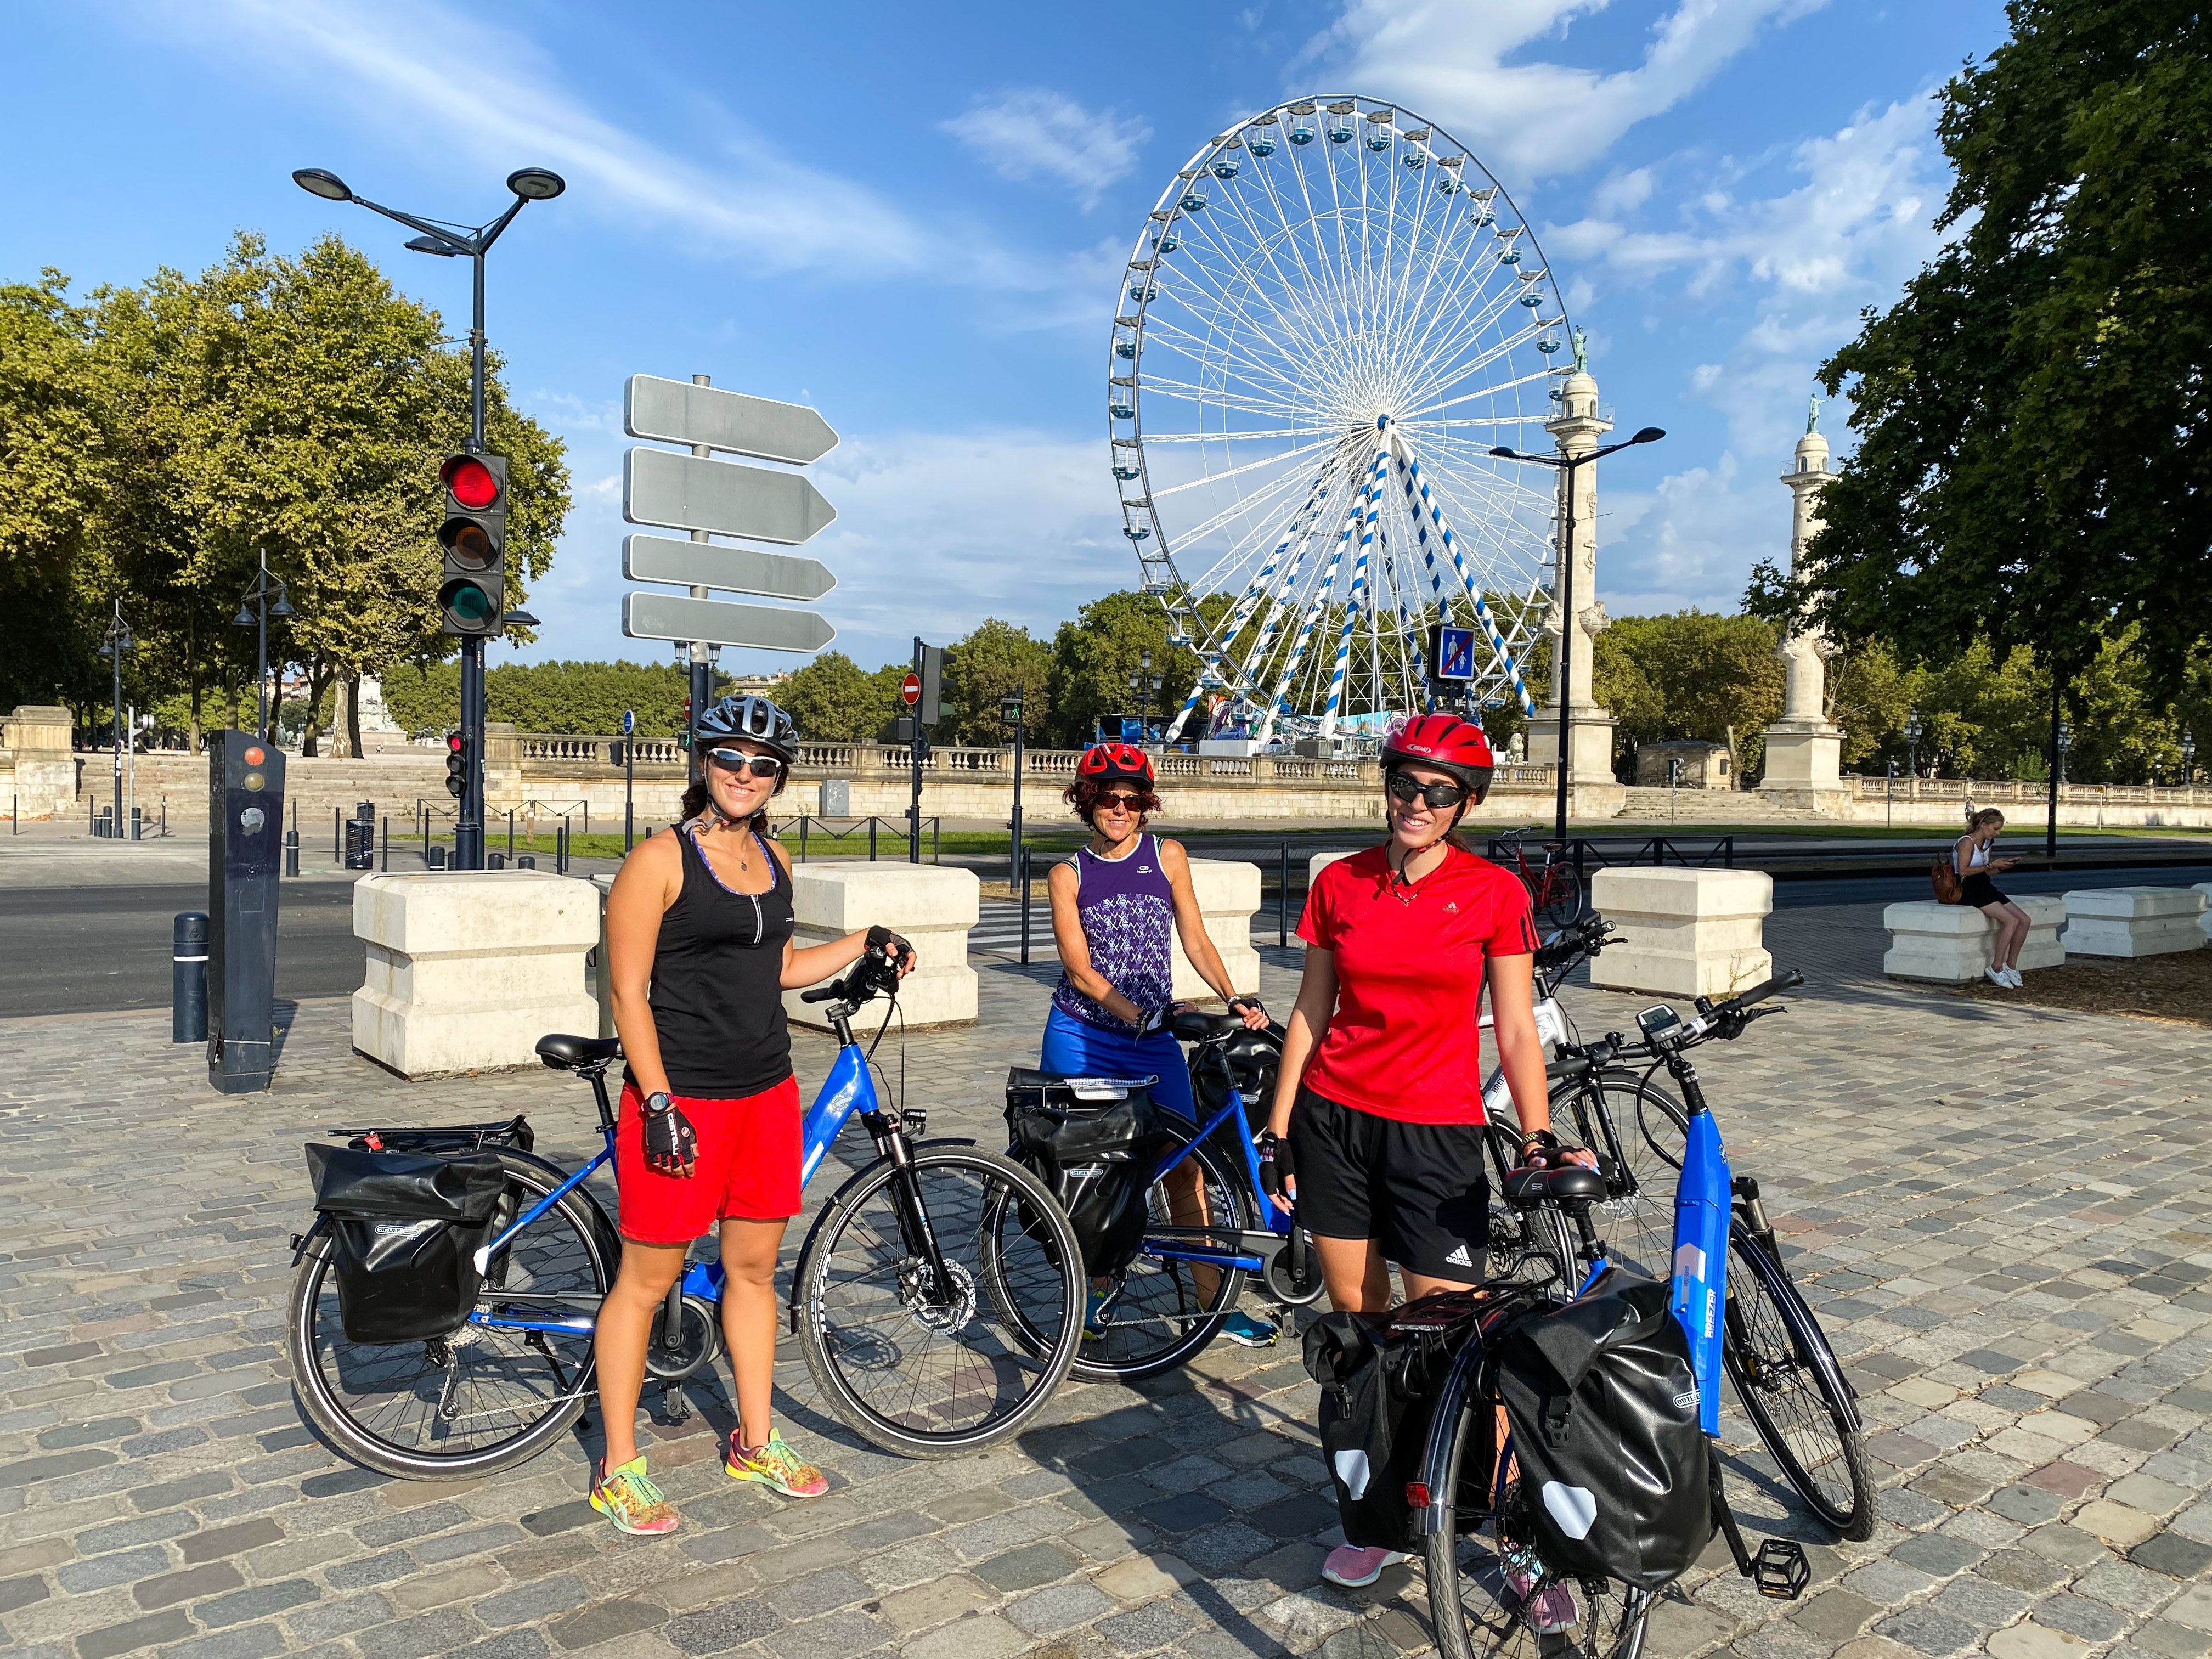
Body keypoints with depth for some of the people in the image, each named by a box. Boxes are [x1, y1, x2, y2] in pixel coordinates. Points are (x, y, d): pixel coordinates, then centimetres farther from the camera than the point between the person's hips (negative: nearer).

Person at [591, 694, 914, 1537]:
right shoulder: (659, 859, -11)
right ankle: (619, 1469, 22)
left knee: (755, 1268, 16)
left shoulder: (773, 859, 9)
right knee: (647, 1279, 6)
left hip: (767, 1092, 6)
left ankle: (755, 1443, 32)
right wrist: (660, 1105, -18)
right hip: (681, 1098, -6)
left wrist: (867, 943, 9)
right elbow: (629, 993, -13)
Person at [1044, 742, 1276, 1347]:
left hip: (1154, 1040, 1)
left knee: (1185, 1166, -1)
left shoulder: (1167, 856, 5)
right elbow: (1079, 969, -8)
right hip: (1081, 1035, -1)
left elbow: (1195, 940, 5)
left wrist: (1233, 999, -10)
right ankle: (1092, 1294, 22)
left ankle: (1213, 1304, 10)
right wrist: (1141, 1015, -21)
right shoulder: (1068, 875, 0)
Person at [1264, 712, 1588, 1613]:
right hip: (1333, 1122, 3)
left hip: (1435, 1134, -3)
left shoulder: (1494, 893, -5)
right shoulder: (1339, 884, 2)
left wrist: (1539, 1139, -13)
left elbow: (1516, 1030, -3)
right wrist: (1278, 1129, 7)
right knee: (1357, 1322, 11)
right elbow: (1310, 1012, 7)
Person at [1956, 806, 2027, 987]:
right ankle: (1996, 968, -14)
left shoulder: (1986, 843, 17)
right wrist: (1991, 865, -16)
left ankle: (2011, 965, 5)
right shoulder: (1967, 842, -11)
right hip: (1969, 892, -9)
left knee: (2024, 920, -5)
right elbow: (1963, 871, -19)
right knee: (2012, 921, -23)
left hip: (1985, 889, 9)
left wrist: (2002, 866, 4)